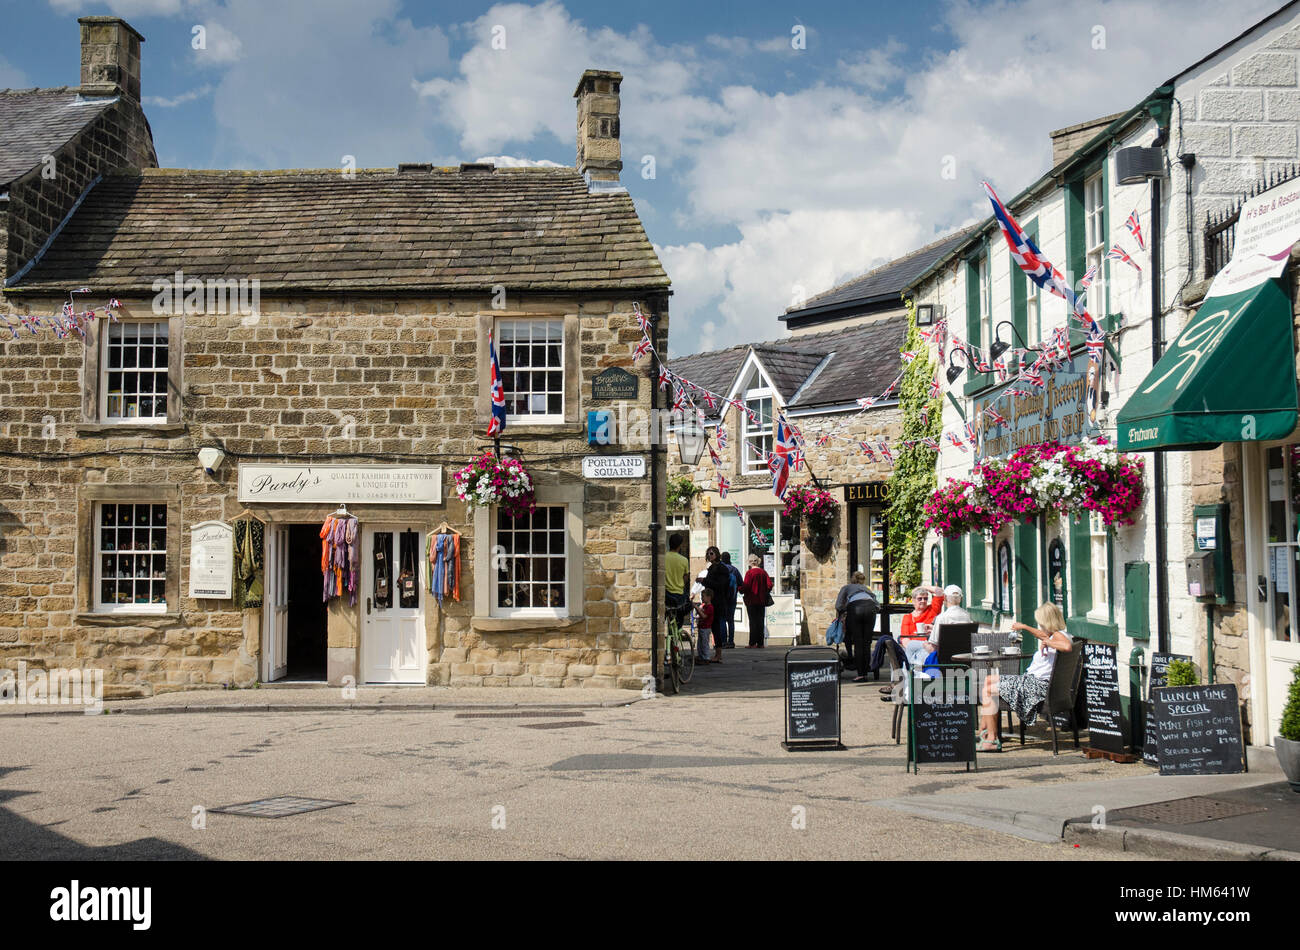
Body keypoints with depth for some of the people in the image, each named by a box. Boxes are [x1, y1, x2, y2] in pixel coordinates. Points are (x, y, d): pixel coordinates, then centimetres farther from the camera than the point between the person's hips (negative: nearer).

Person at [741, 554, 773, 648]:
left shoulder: (749, 572, -11)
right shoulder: (763, 572, 3)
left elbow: (746, 586, -15)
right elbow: (769, 585, 1)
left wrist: (741, 590, 5)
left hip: (751, 601, -4)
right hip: (762, 601, 4)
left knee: (753, 622, -2)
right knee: (760, 621, 9)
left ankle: (752, 643, -4)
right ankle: (760, 643, 9)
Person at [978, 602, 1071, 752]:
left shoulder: (1059, 635, -17)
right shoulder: (1053, 635, 14)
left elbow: (1068, 646, -41)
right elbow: (1043, 636, 39)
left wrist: (1048, 643, -27)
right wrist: (1024, 627, 44)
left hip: (1038, 685, -11)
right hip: (1030, 679, 11)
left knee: (988, 691, -9)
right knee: (988, 680, 18)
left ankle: (991, 740, -4)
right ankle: (983, 731, 15)